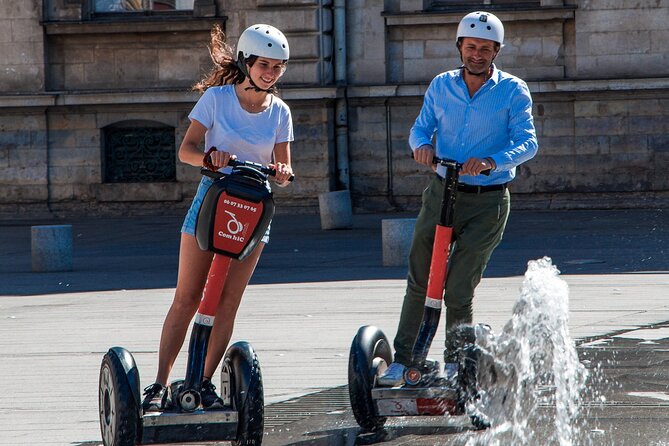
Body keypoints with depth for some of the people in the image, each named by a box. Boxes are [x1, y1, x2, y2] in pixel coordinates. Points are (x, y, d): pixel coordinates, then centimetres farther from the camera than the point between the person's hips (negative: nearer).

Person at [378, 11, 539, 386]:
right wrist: (421, 145, -15)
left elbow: (528, 143, -13)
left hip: (488, 203, -3)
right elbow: (421, 127, 10)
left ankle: (456, 365, 10)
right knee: (419, 282, 3)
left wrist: (491, 162, -31)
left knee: (458, 291, -6)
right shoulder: (441, 86, 7)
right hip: (442, 194, 3)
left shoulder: (513, 91, -4)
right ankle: (402, 361, 10)